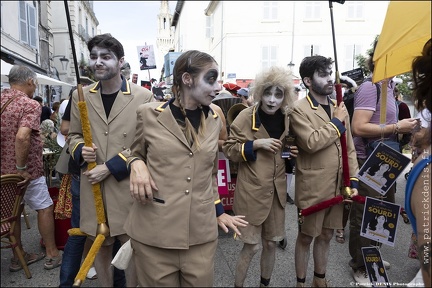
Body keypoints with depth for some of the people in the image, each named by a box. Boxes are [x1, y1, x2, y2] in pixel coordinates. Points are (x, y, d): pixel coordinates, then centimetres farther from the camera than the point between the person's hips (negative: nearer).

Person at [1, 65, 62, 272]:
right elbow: (22, 137, -32)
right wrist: (22, 168, -23)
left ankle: (18, 257, 30)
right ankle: (52, 254, 19)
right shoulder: (30, 105, -17)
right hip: (27, 170, -7)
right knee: (45, 208, 9)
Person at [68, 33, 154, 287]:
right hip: (93, 186, 3)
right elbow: (74, 135, 16)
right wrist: (81, 151, -8)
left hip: (129, 187, -3)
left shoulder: (143, 97, -6)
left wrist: (110, 167, -12)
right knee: (100, 245, 17)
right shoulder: (80, 96, 6)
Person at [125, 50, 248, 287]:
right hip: (154, 234, -2)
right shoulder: (149, 113, -4)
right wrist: (136, 164, -10)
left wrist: (218, 210, 15)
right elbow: (136, 152, 12)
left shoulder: (214, 121, 7)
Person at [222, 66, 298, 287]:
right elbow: (228, 149, -9)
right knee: (251, 246, 2)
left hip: (276, 190, 5)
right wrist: (256, 144, -21)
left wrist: (294, 153, -3)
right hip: (252, 191, -5)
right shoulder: (246, 116, -11)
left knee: (271, 243, 16)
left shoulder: (287, 118, 4)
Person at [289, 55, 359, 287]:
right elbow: (311, 142, -26)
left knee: (326, 235, 19)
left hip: (338, 187, 6)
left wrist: (352, 180, 3)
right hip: (312, 187, -6)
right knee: (306, 237, 10)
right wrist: (336, 122, -13)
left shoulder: (340, 107, 8)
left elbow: (349, 148, 10)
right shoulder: (299, 109, -11)